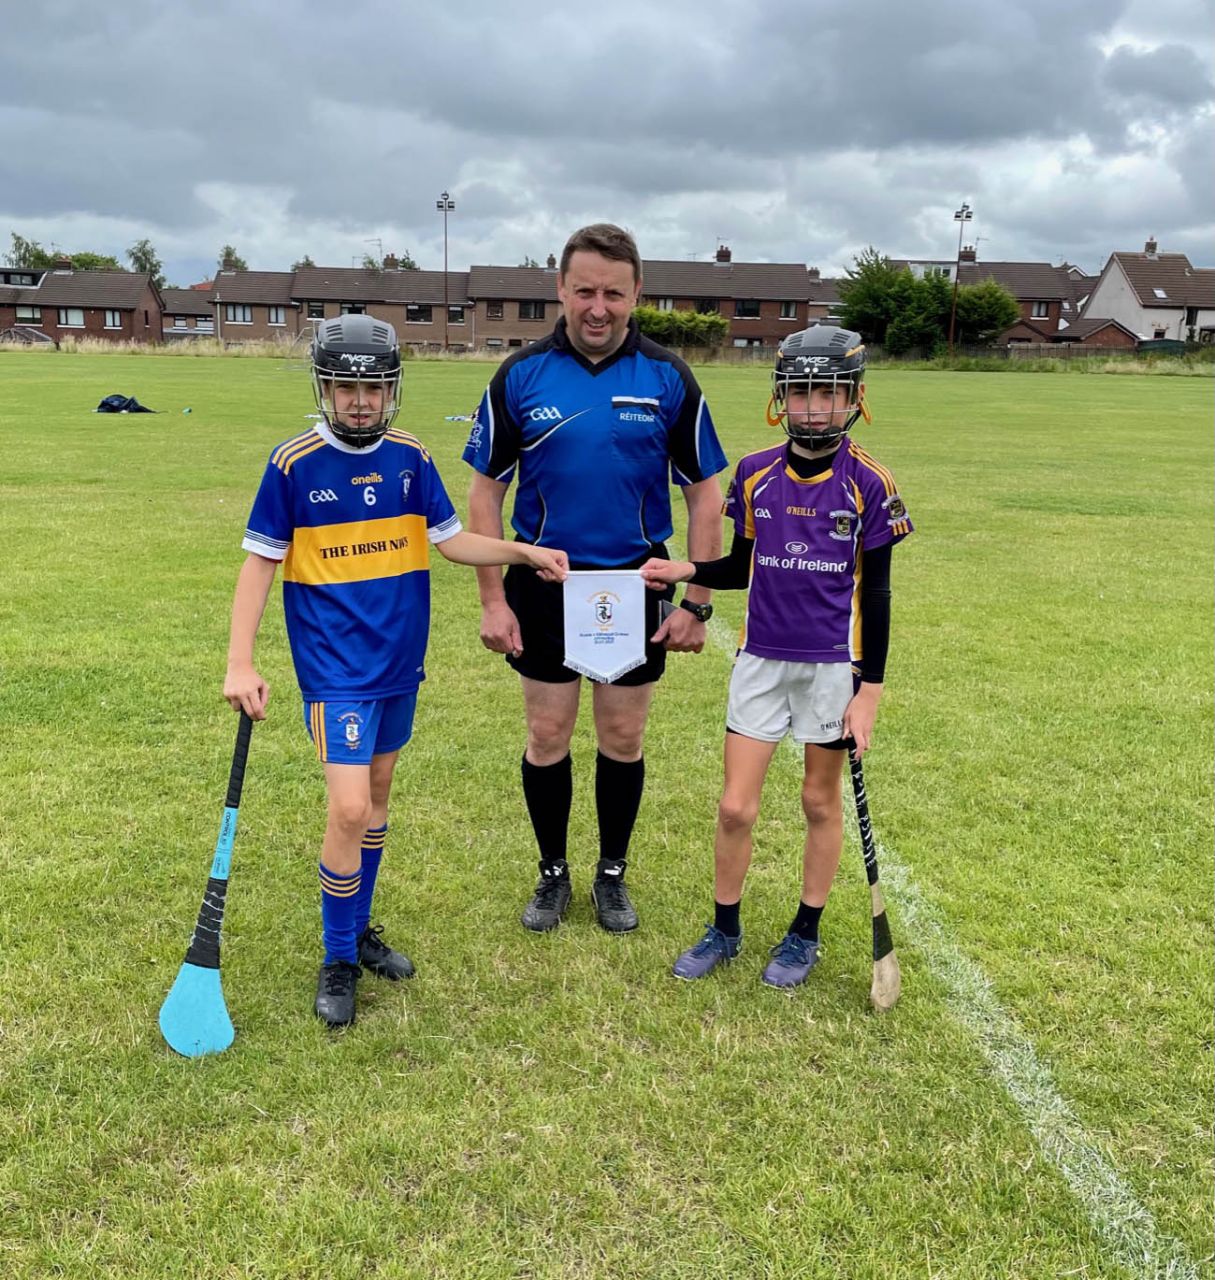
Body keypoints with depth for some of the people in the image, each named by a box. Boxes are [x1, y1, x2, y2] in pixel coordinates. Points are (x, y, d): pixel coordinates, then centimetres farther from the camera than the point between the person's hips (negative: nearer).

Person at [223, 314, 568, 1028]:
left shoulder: (411, 458, 1)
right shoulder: (293, 464, -9)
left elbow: (451, 540, 10)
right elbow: (261, 562, -5)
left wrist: (525, 552, -1)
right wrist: (241, 663, -9)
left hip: (401, 659, 5)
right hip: (335, 667, -5)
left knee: (378, 792, 16)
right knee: (349, 809, -12)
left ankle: (358, 930, 35)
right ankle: (339, 962, 9)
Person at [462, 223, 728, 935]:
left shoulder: (669, 377, -5)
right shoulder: (521, 375, -5)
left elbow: (706, 493, -1)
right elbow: (486, 490, -1)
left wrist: (698, 604, -5)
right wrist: (493, 600, -6)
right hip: (544, 587, 0)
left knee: (623, 739, 10)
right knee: (548, 736, 8)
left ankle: (613, 875, 29)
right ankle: (553, 873, 28)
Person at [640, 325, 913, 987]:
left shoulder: (868, 484, -8)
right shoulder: (754, 474, 1)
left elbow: (875, 594, -5)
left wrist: (869, 689, -7)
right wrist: (686, 572, -8)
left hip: (834, 664, -2)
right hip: (761, 660, 3)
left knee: (821, 800, 11)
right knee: (736, 806, 3)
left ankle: (806, 933, 29)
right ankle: (724, 930, 24)